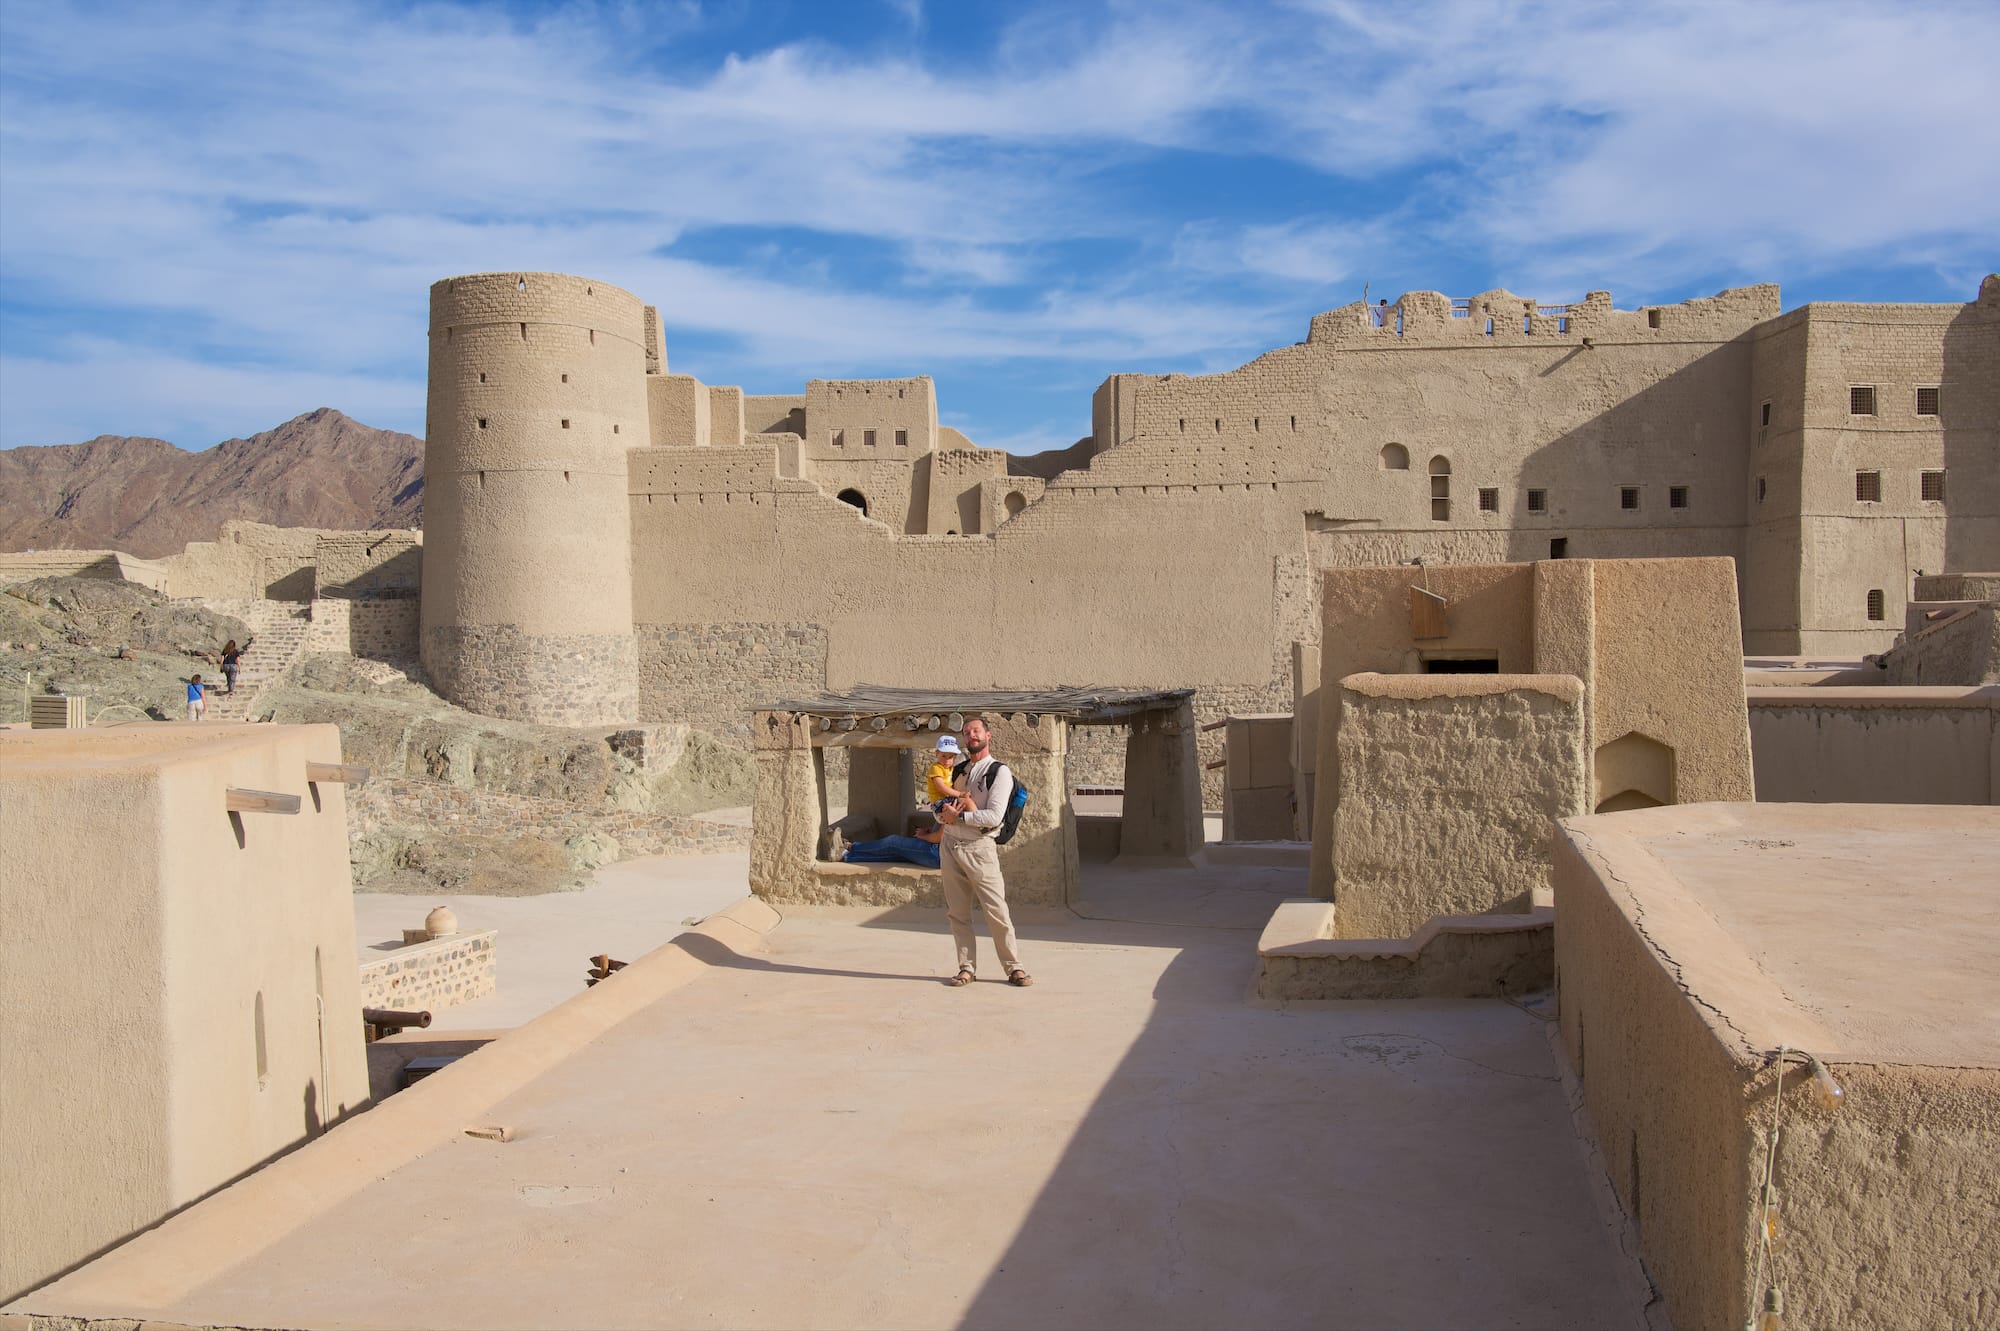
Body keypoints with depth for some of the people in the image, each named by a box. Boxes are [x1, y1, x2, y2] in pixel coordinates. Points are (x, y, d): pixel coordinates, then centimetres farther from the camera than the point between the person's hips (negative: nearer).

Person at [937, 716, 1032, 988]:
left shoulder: (999, 772, -4)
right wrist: (945, 811, -6)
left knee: (996, 910, -6)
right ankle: (967, 968, 14)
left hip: (979, 848, -6)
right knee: (957, 912, 6)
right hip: (950, 845, 6)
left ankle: (1014, 968, 3)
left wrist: (957, 815, -11)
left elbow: (994, 816, -14)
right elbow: (940, 811, 19)